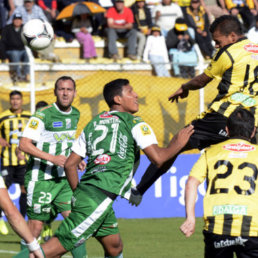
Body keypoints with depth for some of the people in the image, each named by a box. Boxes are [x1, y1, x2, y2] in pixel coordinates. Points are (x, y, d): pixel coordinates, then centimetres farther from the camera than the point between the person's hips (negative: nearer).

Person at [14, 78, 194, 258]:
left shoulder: (93, 123, 21)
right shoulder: (134, 123, 1)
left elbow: (70, 164, 19)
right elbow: (158, 158, -9)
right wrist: (177, 144, 8)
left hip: (83, 192, 8)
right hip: (101, 196, -8)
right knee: (62, 243, -12)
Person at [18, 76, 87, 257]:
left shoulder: (75, 115, 9)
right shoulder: (43, 115, -14)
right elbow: (24, 144, -18)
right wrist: (52, 158, -24)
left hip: (64, 179, 6)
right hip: (41, 179, -6)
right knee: (36, 226, 0)